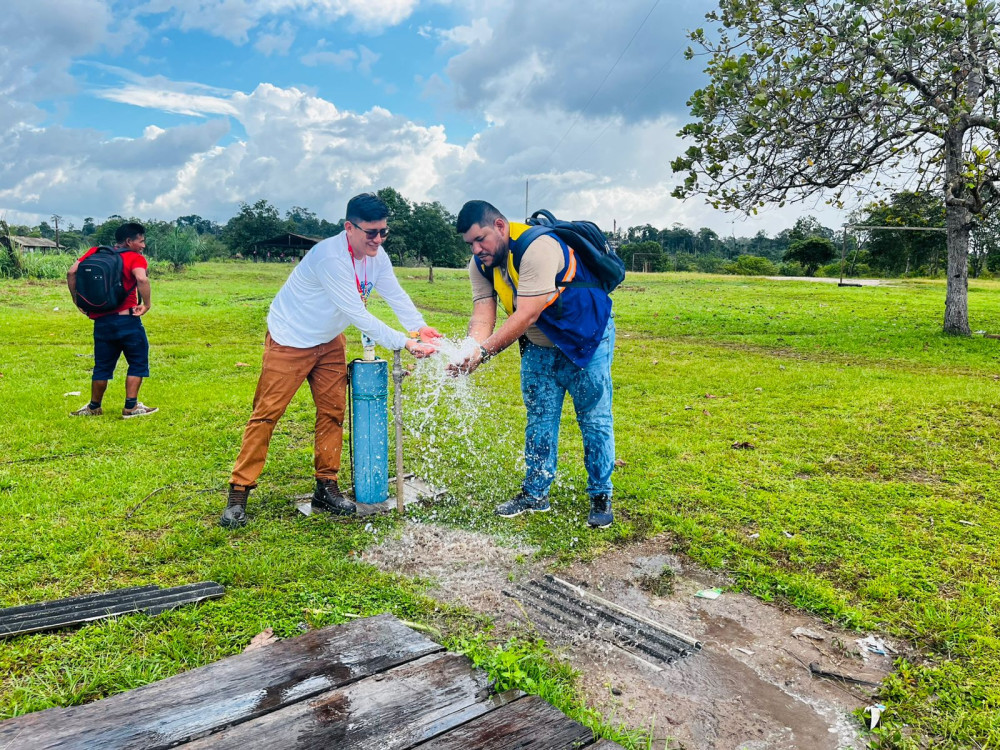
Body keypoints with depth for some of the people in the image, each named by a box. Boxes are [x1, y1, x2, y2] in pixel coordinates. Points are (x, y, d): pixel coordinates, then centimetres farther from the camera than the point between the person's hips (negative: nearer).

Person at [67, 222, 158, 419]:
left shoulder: (95, 253, 11)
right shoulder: (135, 258, -4)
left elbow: (71, 272, 3)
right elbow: (142, 279, -25)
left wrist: (77, 301, 8)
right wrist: (147, 304, -14)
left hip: (101, 321, 5)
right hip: (127, 320, -5)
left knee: (102, 366, 18)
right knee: (138, 363, 9)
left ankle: (94, 407, 27)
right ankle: (131, 407, 8)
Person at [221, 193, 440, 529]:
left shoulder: (377, 257, -6)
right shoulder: (330, 257, -32)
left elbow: (396, 295, -10)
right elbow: (358, 315, -35)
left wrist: (420, 327, -29)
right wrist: (406, 343, -37)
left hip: (329, 341, 8)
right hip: (290, 341, -7)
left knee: (333, 411, 5)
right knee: (266, 413, -4)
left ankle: (326, 488, 15)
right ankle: (238, 494, 3)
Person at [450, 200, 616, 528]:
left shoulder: (537, 249, -33)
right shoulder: (480, 266, -9)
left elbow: (526, 316, -37)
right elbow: (482, 317, -17)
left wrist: (484, 352, -42)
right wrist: (469, 350, -37)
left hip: (586, 337, -7)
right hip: (538, 346, 7)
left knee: (595, 420, 0)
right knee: (539, 420, 10)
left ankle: (600, 496, 13)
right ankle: (535, 494, 22)